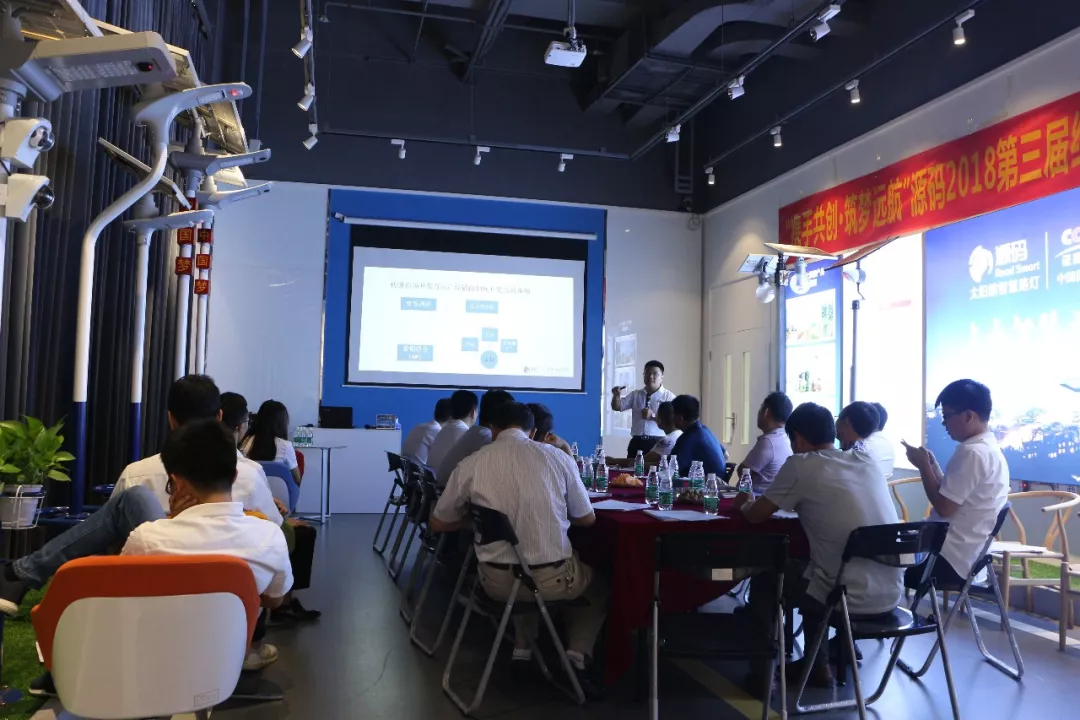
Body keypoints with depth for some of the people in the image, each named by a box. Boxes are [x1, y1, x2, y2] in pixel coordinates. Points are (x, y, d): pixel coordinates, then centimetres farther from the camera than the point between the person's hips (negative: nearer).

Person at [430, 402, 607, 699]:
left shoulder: (471, 464, -4)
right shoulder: (558, 457, -5)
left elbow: (439, 523, 9)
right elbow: (587, 518, 8)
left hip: (497, 581, 2)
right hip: (553, 579, -2)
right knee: (596, 584, 32)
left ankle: (522, 653, 25)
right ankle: (576, 657, 10)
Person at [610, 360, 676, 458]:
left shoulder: (668, 396, 0)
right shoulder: (635, 395, 12)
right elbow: (617, 407, 11)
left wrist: (653, 416, -21)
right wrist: (616, 396, -9)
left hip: (657, 443, -4)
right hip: (637, 442, 4)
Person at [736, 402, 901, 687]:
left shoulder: (801, 464, -8)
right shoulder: (865, 458, 8)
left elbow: (756, 515, 1)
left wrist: (743, 504, 21)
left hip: (851, 597, -6)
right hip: (891, 594, 6)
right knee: (809, 573, 32)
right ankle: (817, 664, 36)